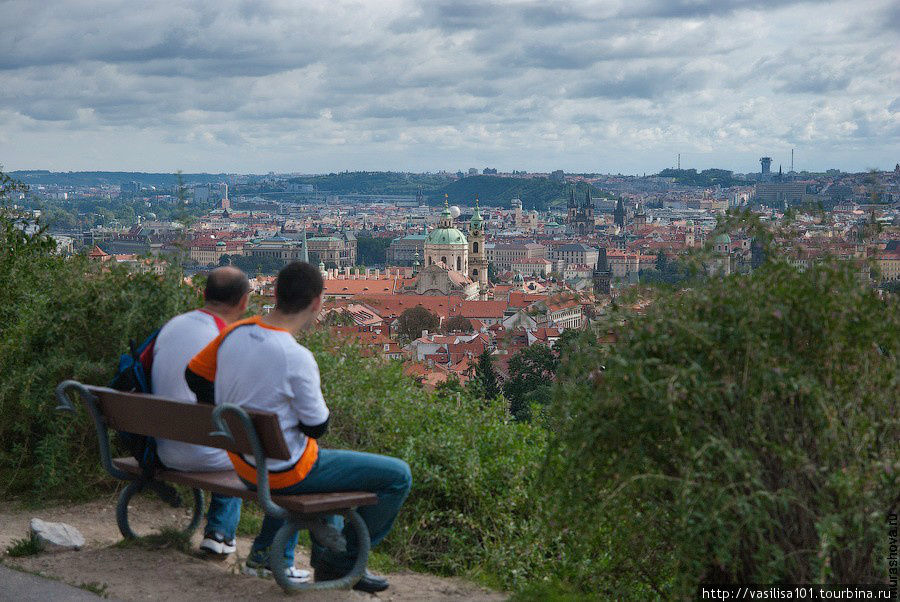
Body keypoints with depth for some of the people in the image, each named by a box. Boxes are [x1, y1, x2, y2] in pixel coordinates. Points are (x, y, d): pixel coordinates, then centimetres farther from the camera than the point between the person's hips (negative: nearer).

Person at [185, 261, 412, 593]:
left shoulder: (234, 333, -6)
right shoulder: (297, 358, -27)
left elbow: (194, 376, 9)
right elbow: (316, 427, -17)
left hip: (244, 465, 8)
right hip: (284, 473, -8)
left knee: (321, 460, 40)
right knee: (398, 476, -1)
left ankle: (266, 549, 37)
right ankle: (339, 563, 9)